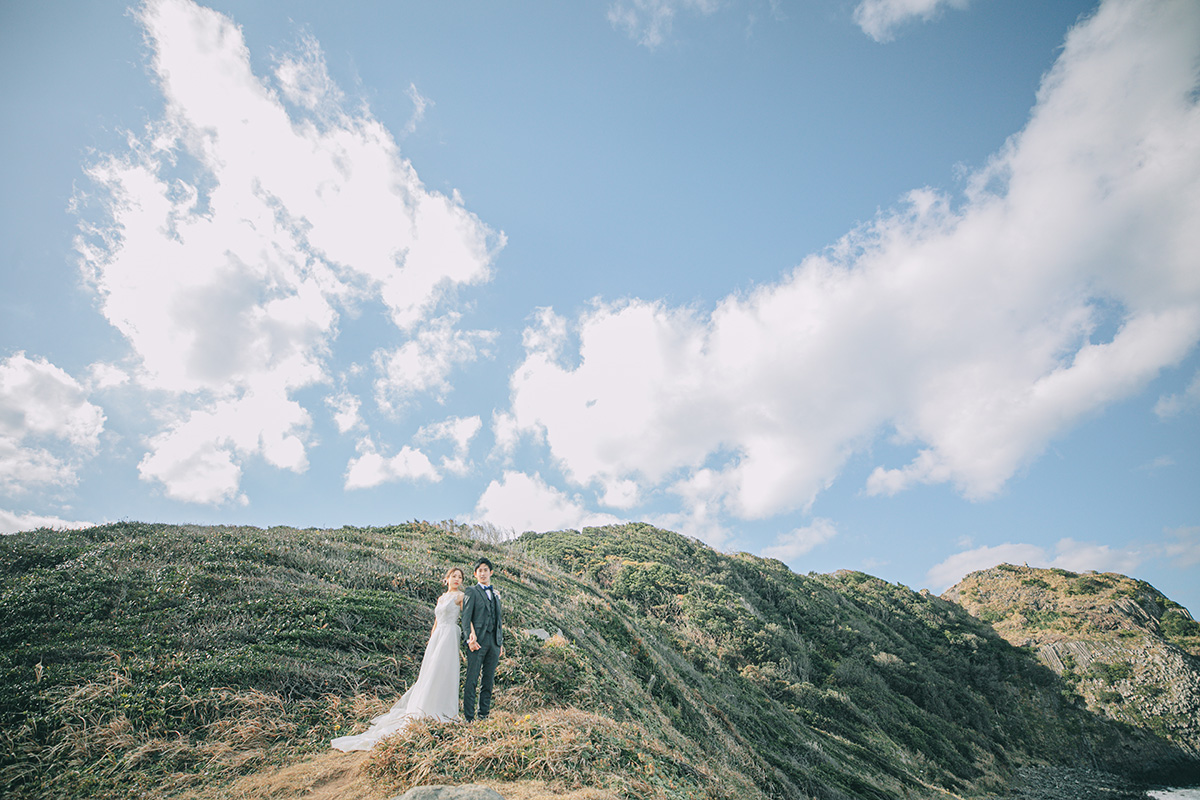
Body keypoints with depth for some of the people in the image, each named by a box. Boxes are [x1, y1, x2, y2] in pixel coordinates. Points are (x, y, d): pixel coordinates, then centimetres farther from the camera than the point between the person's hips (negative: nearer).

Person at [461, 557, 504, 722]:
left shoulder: (496, 594, 19)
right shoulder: (472, 592, 1)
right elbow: (466, 617, -6)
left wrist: (501, 642, 16)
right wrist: (470, 639, -16)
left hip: (494, 641, 6)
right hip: (478, 640, -5)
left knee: (488, 680, 8)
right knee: (472, 679, -4)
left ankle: (484, 715, 16)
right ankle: (469, 717, 2)